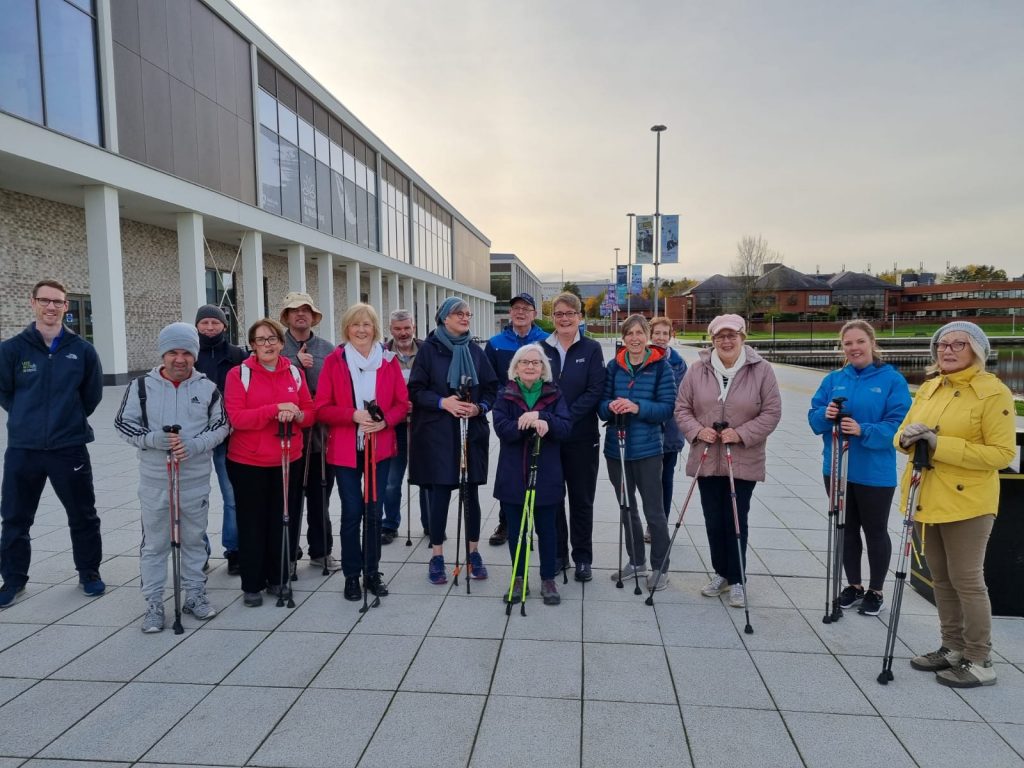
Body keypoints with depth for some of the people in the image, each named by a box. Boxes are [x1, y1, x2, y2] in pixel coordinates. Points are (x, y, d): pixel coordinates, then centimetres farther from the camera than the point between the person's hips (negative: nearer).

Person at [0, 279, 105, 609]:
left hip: (70, 448, -1)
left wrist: (71, 419, 7)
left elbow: (93, 393, 6)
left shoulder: (82, 349, -4)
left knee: (83, 516, 10)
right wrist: (28, 418, 9)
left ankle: (89, 572, 27)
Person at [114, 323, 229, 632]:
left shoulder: (208, 388, 0)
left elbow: (221, 425, 1)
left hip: (196, 479, 1)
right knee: (155, 543, 8)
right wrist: (154, 439, -19)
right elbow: (123, 423, -1)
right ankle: (153, 604, 20)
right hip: (154, 479, -1)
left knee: (194, 539, 14)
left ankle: (195, 594, 29)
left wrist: (194, 445, -16)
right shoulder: (141, 386, -2)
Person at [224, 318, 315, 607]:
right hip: (247, 463, -3)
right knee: (252, 524, 5)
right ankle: (252, 585, 18)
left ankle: (277, 578, 26)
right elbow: (236, 418, -14)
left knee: (281, 520, 10)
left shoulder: (295, 372, 6)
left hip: (288, 460, 3)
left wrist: (296, 414, -16)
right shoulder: (238, 374, -5)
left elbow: (310, 413, 7)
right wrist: (276, 408, -22)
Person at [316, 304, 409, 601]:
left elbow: (402, 403, 4)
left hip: (379, 447, 2)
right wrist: (353, 415, -19)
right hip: (345, 449, -2)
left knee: (374, 510, 9)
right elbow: (322, 408, -3)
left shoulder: (389, 360, 4)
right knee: (352, 511, 0)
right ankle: (352, 575, 16)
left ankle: (372, 572, 23)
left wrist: (384, 420, -15)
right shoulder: (334, 360, -2)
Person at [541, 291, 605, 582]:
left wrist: (566, 418, -16)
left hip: (581, 436, -2)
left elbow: (595, 391, -8)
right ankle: (556, 554, 24)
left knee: (581, 499, 7)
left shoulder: (591, 349, -1)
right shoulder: (542, 348, 5)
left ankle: (583, 558, 19)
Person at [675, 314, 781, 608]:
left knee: (736, 521, 3)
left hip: (743, 461, -3)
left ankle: (736, 580, 20)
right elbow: (682, 408, 5)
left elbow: (771, 412, -6)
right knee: (713, 520, 12)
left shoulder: (761, 369, -6)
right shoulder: (698, 370, 0)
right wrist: (696, 430, -12)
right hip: (706, 459, 3)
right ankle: (721, 573, 31)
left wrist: (741, 434, -17)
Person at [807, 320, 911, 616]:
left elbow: (898, 424, -15)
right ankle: (854, 585, 32)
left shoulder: (892, 379, -8)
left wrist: (863, 431, -28)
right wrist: (825, 414, -19)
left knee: (875, 531, 11)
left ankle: (875, 591, 28)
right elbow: (814, 419, 3)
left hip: (875, 473, -4)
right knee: (846, 529, 15)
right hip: (837, 469, 4)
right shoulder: (833, 379, 5)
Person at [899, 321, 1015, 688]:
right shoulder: (927, 389, 10)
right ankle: (953, 647, 30)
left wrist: (940, 444, -23)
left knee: (966, 580, 1)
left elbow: (1002, 452, -15)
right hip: (925, 499, 7)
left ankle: (980, 662, 15)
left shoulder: (993, 392, -11)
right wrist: (908, 437, -11)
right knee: (941, 578, 16)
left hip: (965, 502, -7)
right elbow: (903, 434, 13)